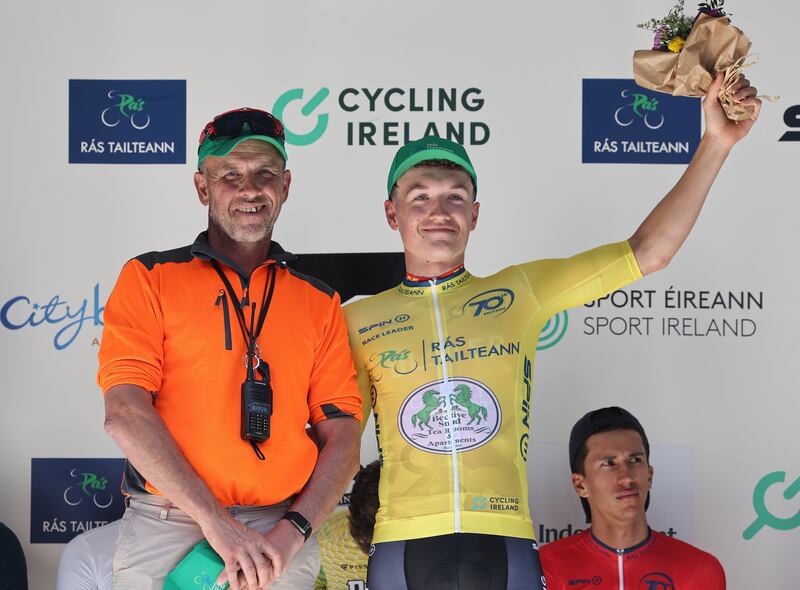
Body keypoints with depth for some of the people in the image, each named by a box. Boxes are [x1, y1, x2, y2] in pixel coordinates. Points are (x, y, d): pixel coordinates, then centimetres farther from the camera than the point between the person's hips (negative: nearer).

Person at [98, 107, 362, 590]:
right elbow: (125, 412, -8)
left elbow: (342, 437, 5)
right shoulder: (150, 279, 4)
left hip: (280, 532, 2)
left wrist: (290, 533, -11)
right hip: (164, 528, -1)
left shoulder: (319, 302, 11)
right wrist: (215, 520, -15)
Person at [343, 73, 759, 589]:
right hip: (403, 546, 0)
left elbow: (646, 253, 6)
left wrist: (717, 142, 3)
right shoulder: (358, 321, 7)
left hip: (506, 545, 1)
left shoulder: (519, 292, 8)